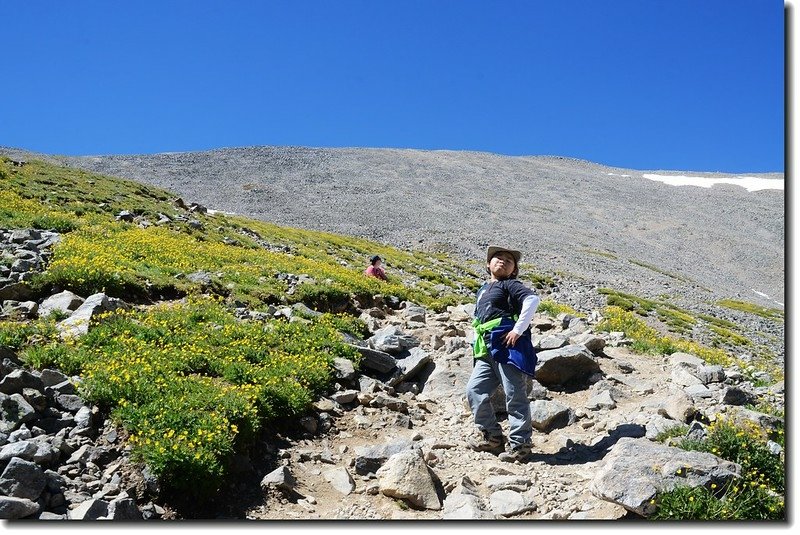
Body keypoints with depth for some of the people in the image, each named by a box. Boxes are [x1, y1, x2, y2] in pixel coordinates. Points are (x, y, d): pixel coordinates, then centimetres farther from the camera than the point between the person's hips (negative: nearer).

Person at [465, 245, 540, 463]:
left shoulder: (509, 284, -1)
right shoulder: (483, 289, 23)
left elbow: (532, 299, -17)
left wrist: (518, 330, -19)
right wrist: (477, 344, 21)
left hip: (509, 346, -9)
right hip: (487, 351, 9)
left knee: (515, 396, -4)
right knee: (475, 390, 4)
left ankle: (520, 446, 4)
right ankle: (492, 436, 16)